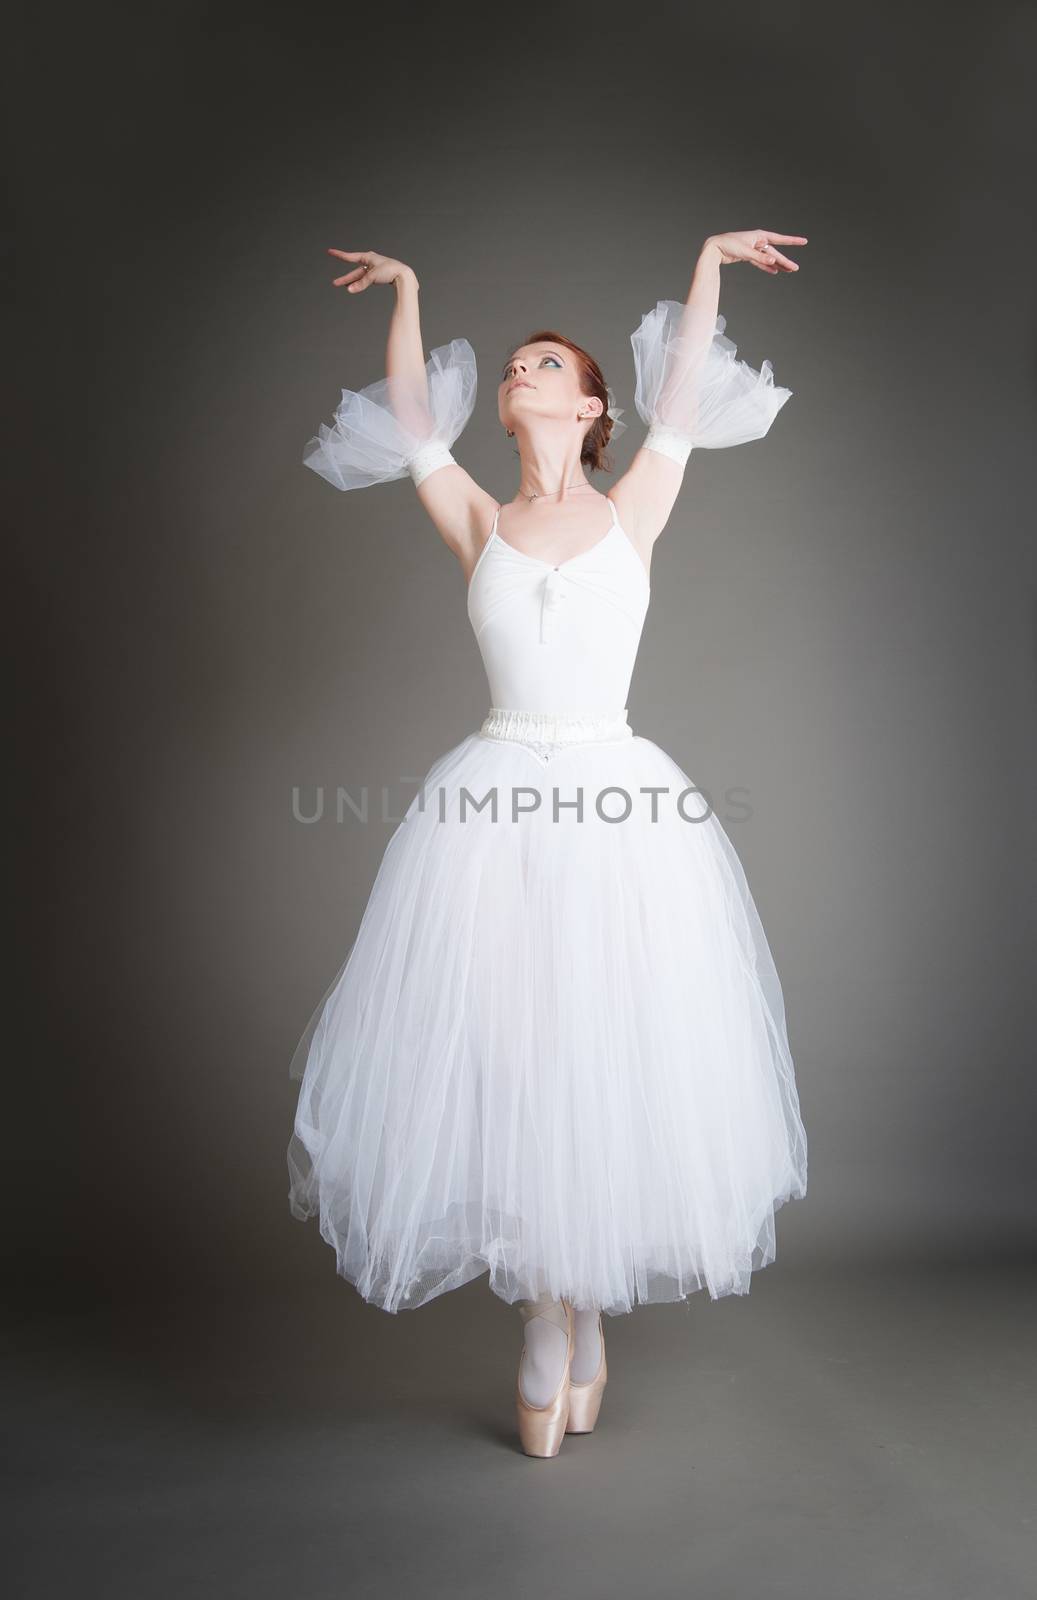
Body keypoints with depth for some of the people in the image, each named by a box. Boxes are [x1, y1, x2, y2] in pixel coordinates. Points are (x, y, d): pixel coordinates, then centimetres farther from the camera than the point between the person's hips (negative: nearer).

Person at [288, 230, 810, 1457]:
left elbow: (684, 393, 8)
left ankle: (585, 1319, 25)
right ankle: (547, 1336, 20)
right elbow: (408, 415, 12)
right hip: (494, 818, 1)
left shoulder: (632, 513, 8)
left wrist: (709, 259, 16)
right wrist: (409, 289, 22)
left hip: (618, 819, 0)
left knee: (607, 1068, 5)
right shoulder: (479, 523, 10)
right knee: (502, 1068, 2)